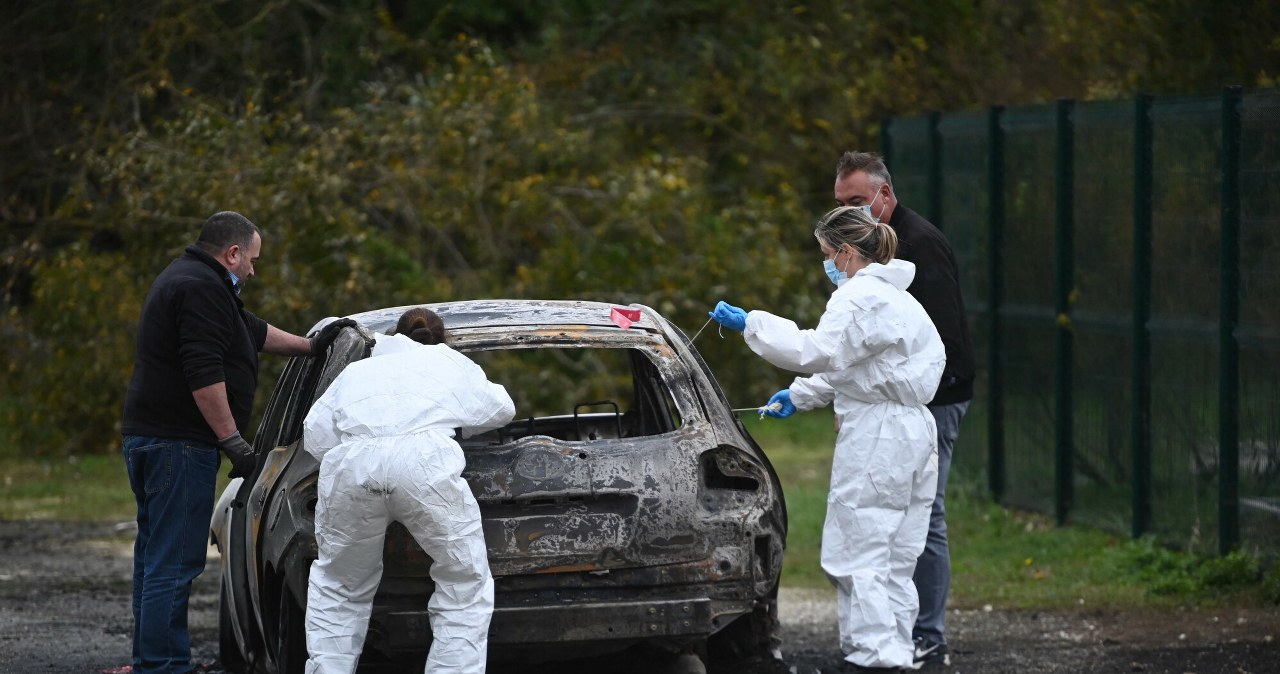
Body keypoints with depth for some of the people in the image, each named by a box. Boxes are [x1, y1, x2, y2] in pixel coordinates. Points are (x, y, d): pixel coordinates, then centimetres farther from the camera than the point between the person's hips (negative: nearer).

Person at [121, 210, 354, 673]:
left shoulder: (188, 279, 21)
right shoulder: (201, 289, -15)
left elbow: (252, 332, 33)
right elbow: (203, 374, -23)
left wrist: (308, 346, 40)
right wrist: (233, 439, -20)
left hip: (149, 438, 11)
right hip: (178, 444, -11)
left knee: (155, 559, 15)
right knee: (174, 563, -11)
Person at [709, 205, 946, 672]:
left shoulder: (861, 297, -14)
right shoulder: (889, 294, 20)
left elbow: (820, 352, -25)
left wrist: (751, 324, -20)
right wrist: (798, 396, 20)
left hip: (876, 437, -11)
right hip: (911, 433, 11)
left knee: (859, 555, -7)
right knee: (894, 558, 12)